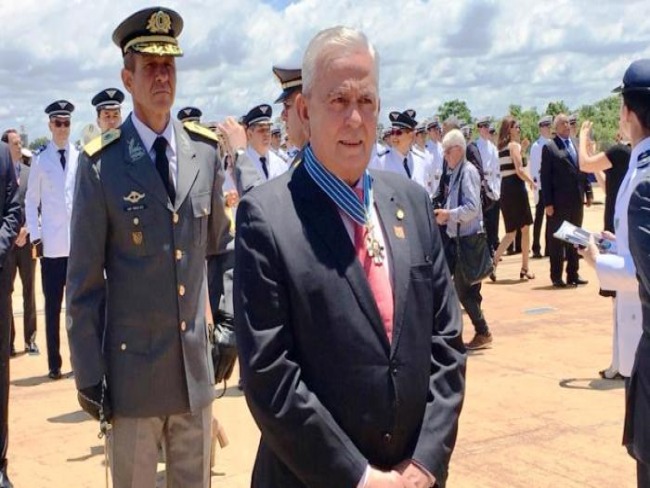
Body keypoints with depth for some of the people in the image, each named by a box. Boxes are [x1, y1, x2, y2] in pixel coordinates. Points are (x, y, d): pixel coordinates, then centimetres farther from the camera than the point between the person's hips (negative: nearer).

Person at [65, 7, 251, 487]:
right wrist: (89, 375, -6)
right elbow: (84, 281, -7)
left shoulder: (206, 150, 1)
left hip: (196, 365, 4)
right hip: (132, 368, -3)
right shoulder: (100, 163, -11)